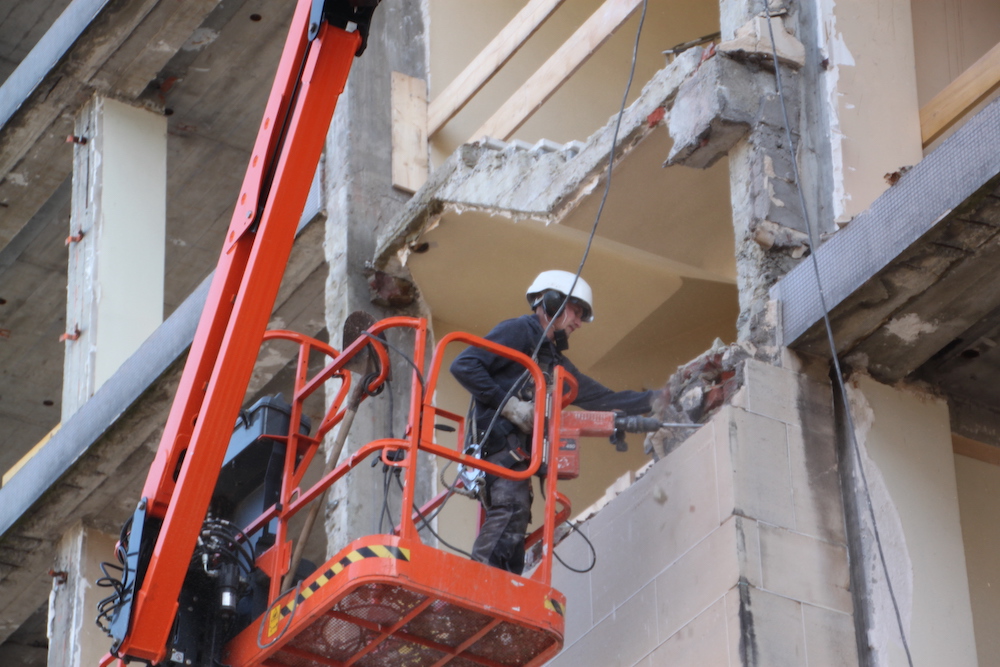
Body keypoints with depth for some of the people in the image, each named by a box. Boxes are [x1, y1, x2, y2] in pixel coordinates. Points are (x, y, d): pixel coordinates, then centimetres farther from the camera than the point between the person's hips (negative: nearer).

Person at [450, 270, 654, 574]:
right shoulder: (517, 331, 3)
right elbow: (464, 366, -8)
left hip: (518, 452, 9)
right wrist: (508, 405, -13)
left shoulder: (555, 363, 31)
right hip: (499, 441, -9)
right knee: (511, 509, -26)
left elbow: (600, 398, 30)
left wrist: (655, 401, 22)